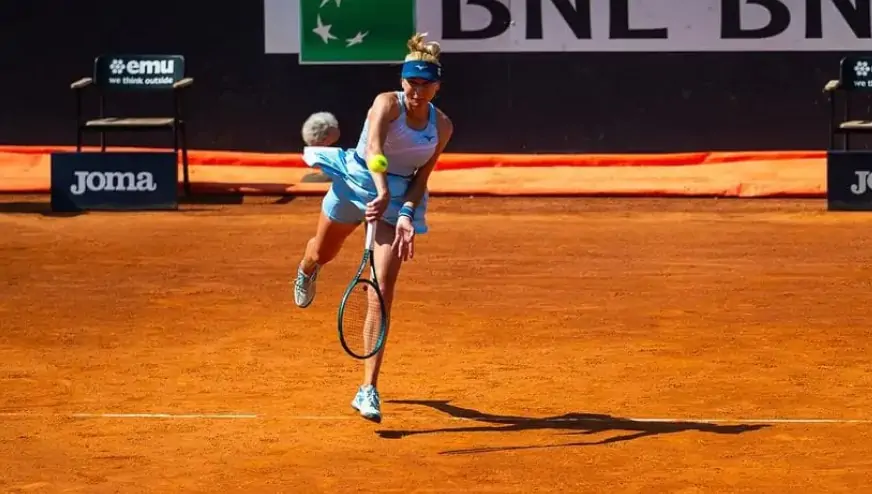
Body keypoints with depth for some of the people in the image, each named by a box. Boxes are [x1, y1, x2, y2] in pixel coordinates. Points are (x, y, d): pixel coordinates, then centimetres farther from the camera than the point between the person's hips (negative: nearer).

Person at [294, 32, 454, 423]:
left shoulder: (442, 127, -8)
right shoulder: (387, 104, -20)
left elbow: (421, 178, -4)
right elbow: (375, 148, -37)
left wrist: (407, 214, -22)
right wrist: (382, 192, -53)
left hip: (400, 200, 1)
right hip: (357, 182, -1)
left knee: (383, 292, -13)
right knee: (323, 253, 26)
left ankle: (369, 390, -13)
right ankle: (307, 271, 70)